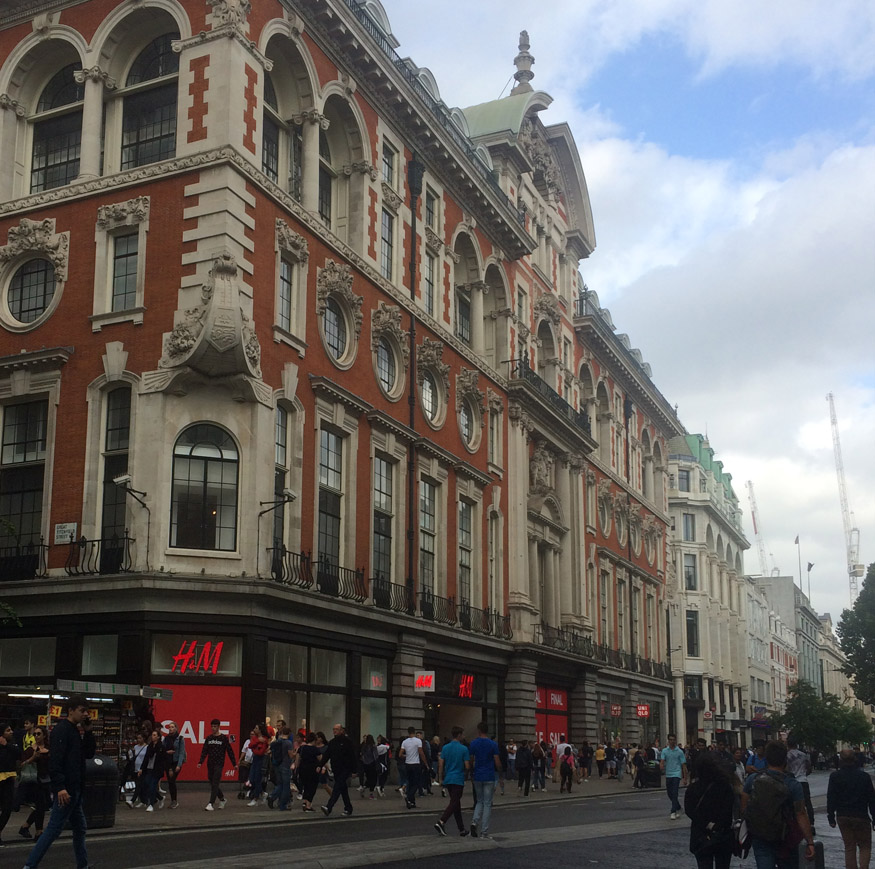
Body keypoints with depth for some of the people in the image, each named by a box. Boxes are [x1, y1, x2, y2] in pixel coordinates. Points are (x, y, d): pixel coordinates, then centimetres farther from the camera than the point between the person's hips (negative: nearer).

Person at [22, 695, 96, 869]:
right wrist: (59, 787, -28)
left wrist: (88, 732, 6)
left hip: (75, 789, 10)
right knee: (54, 829, -8)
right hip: (66, 789, -10)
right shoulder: (61, 729, -13)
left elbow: (89, 753, 18)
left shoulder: (75, 731, 16)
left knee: (79, 828, 15)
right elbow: (55, 760, -22)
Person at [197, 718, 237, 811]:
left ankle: (211, 804, -16)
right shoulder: (208, 738, 9)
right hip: (210, 764, 5)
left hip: (219, 764, -5)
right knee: (212, 784, 9)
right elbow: (204, 751, 6)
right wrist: (200, 762, -7)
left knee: (215, 784, -13)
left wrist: (234, 764, -1)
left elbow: (230, 751, 0)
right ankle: (222, 799, 29)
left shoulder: (223, 738, -2)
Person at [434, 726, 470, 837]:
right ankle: (441, 822, -24)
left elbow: (441, 764, 2)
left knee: (456, 803, 13)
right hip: (458, 780, -6)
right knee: (454, 803, -6)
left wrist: (440, 779, 9)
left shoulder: (445, 748, 3)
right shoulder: (463, 749, -11)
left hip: (448, 779, 6)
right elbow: (467, 766, -10)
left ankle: (461, 829, 17)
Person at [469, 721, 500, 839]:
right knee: (487, 804, 4)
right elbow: (497, 762, -7)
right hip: (489, 777, -2)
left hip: (477, 777, 2)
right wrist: (499, 771, 13)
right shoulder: (493, 744, -7)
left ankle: (475, 821, -6)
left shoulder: (473, 743, -1)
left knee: (480, 801, 19)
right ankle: (484, 832, 2)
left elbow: (471, 760, 4)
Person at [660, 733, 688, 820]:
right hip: (668, 775, 4)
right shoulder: (664, 751, 6)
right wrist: (661, 766, -30)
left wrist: (685, 778, -1)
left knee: (674, 793, -14)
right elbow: (662, 760, -6)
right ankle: (678, 807, 33)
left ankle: (673, 812, -13)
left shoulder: (679, 752, 0)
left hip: (676, 774, -4)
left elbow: (683, 765, 1)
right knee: (669, 793, 11)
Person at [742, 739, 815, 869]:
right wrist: (809, 843, -11)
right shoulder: (792, 785, -14)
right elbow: (801, 815, -14)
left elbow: (743, 808, -1)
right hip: (784, 841, -2)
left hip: (758, 838, 2)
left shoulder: (752, 779, -5)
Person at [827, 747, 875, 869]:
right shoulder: (864, 776, -5)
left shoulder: (835, 776, -3)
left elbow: (831, 799, -3)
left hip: (842, 817, 2)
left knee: (849, 847, 10)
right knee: (865, 846, 9)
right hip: (861, 817, -1)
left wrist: (831, 817, 4)